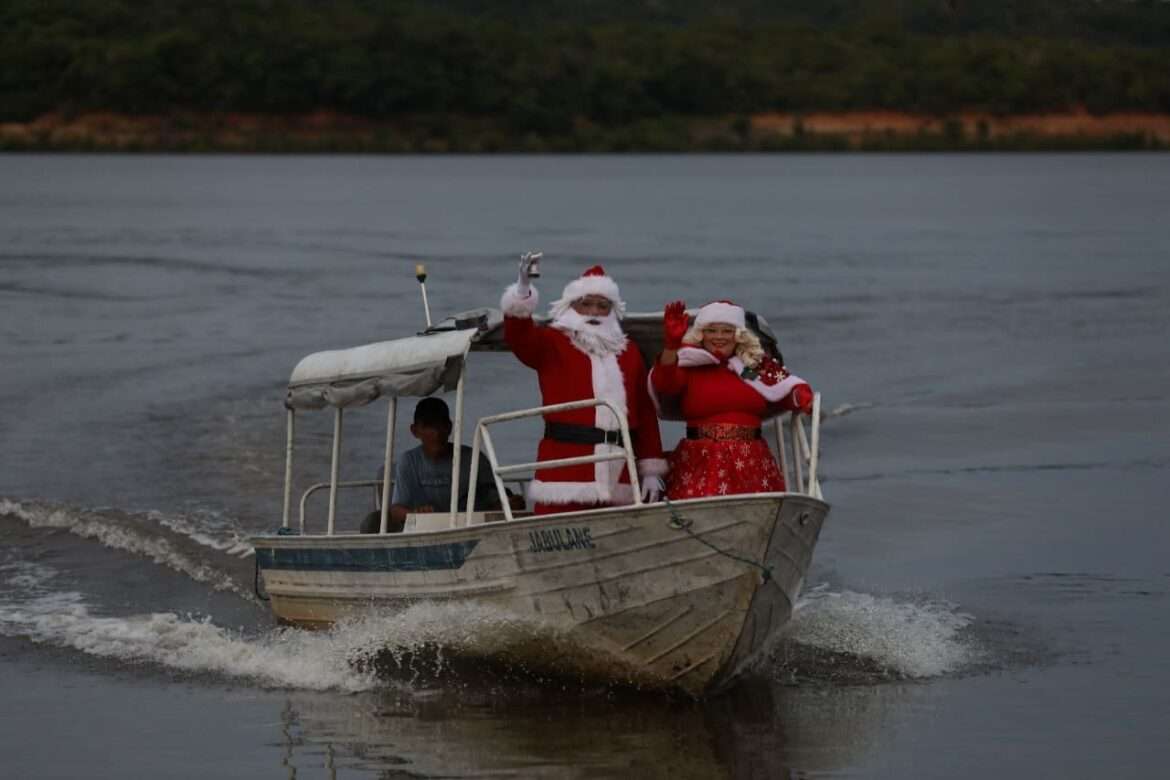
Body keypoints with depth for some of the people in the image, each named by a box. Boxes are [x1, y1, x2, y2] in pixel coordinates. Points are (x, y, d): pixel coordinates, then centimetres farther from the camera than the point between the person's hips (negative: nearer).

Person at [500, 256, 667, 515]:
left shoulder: (628, 351, 18)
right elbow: (519, 338, -14)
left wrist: (651, 470, 11)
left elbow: (645, 413, 17)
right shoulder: (552, 343, 7)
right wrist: (523, 289, -31)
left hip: (618, 471, 4)